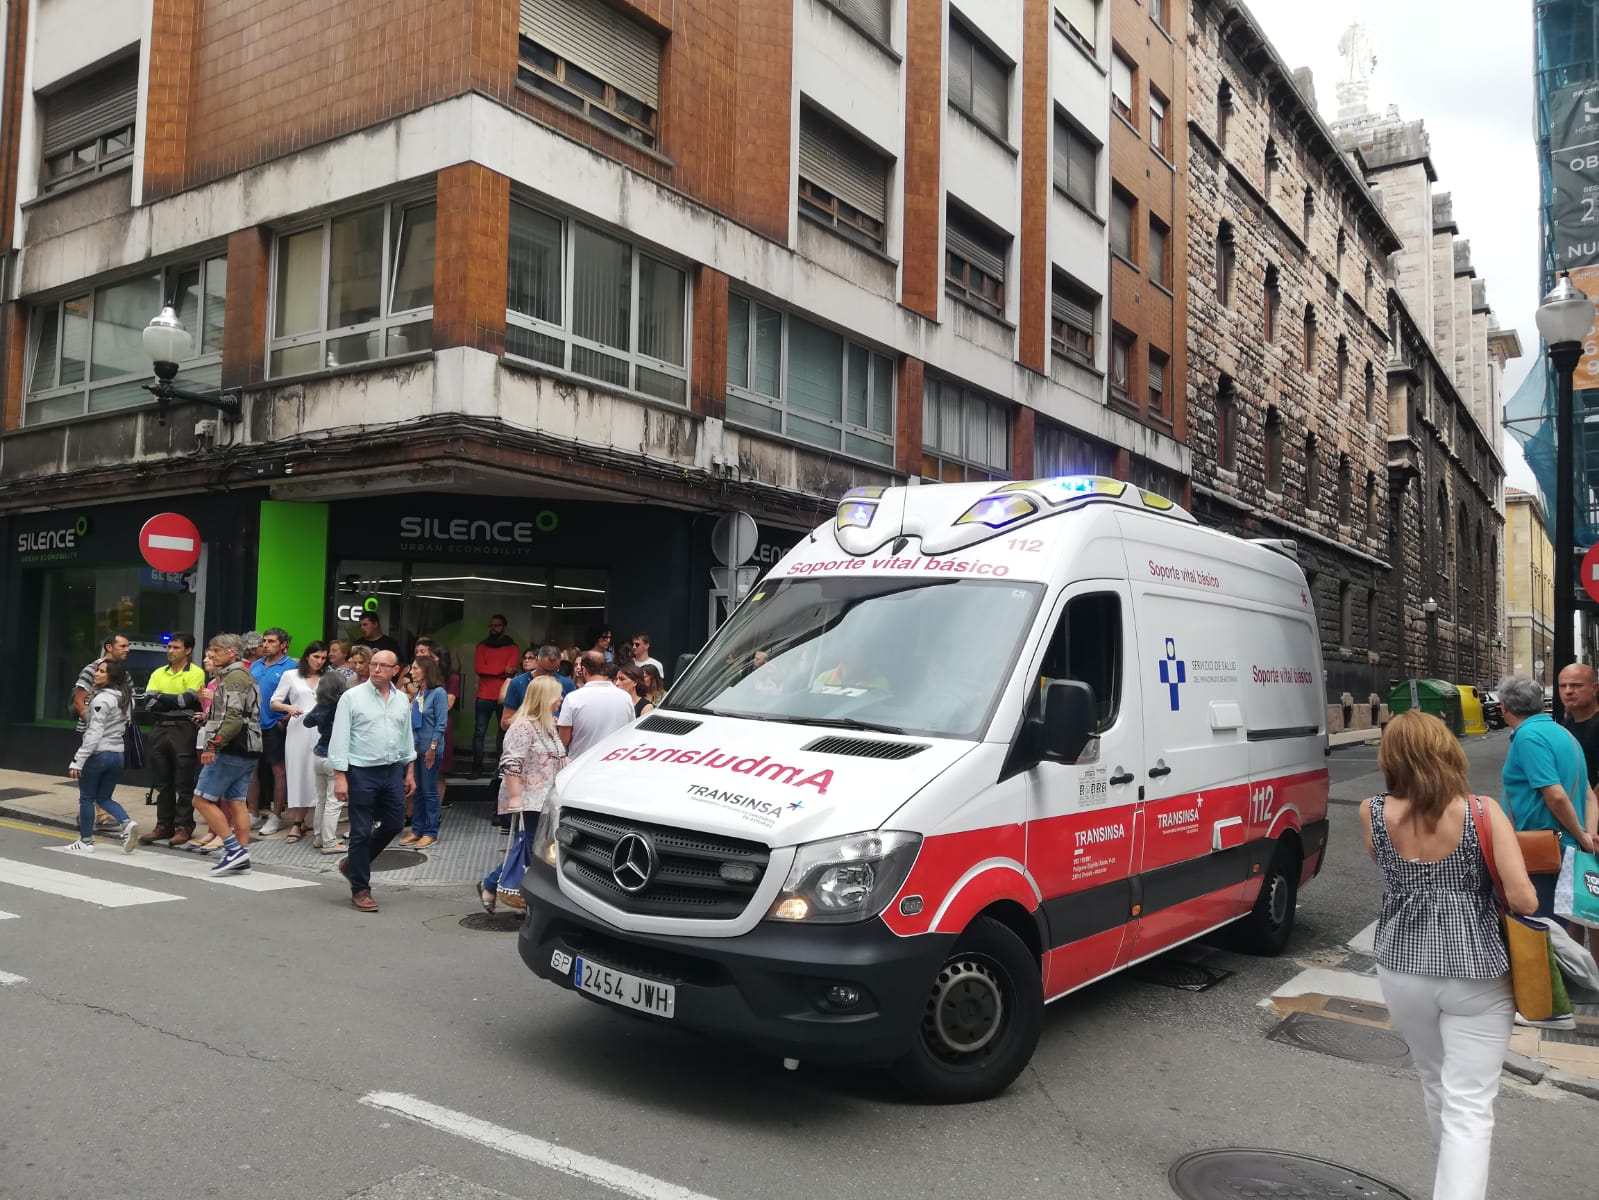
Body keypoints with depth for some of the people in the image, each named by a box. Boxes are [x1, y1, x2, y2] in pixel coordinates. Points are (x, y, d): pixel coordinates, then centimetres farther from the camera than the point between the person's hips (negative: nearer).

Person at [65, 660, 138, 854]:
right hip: (117, 754, 7)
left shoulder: (102, 699, -15)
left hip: (98, 754, -7)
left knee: (86, 798, 7)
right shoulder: (125, 698, 9)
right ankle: (127, 823, -6)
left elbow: (94, 733, -20)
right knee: (104, 798, 16)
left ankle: (86, 841, 13)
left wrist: (78, 760, -19)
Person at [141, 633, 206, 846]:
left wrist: (161, 697, -4)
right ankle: (164, 825, 17)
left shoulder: (195, 673, -3)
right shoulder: (158, 673, 13)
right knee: (162, 782, 10)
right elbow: (149, 701, 0)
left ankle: (183, 827, 4)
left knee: (184, 784, -1)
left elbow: (188, 700, -15)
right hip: (159, 729, 5)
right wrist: (176, 701, -10)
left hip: (183, 730, -5)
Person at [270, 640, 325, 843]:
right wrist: (289, 708, -13)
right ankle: (297, 823, 1)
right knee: (297, 772, -2)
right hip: (298, 729, -1)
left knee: (314, 774, -1)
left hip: (320, 730, 1)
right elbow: (274, 703, 5)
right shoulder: (290, 675, 7)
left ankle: (299, 822, 7)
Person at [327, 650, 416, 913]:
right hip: (362, 772, -5)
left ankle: (353, 863, 31)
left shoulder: (402, 700, 9)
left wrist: (409, 772, 14)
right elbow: (339, 738, -9)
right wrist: (339, 776, -13)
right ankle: (360, 890, 14)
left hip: (393, 771, 5)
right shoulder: (352, 697, -6)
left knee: (393, 824, 8)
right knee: (361, 831, 2)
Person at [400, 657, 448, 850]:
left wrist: (432, 748, -16)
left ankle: (431, 833, 9)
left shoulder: (438, 692, -12)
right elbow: (411, 720, 14)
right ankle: (417, 829, 21)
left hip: (430, 748, -7)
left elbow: (441, 723, -13)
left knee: (429, 791, 1)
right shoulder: (417, 692, 8)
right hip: (415, 747, 7)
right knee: (417, 789, 12)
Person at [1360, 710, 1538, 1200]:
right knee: (1469, 1108, 2)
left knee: (1435, 1084, 26)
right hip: (1477, 978, -3)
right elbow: (1524, 899, -16)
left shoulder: (1373, 815, -8)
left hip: (1402, 973, 3)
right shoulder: (1484, 812, -14)